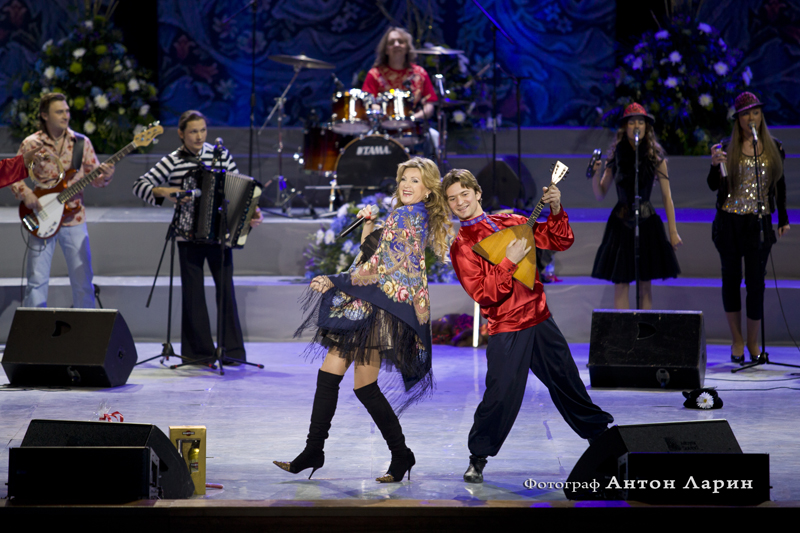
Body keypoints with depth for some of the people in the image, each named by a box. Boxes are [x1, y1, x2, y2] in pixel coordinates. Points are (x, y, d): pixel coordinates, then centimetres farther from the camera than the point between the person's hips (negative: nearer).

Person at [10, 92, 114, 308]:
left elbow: (94, 179, 4)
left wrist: (104, 177, -18)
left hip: (74, 219, 1)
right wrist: (25, 194, -13)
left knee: (83, 281, 1)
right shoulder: (30, 144, -1)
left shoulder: (81, 143, 3)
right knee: (37, 281, 0)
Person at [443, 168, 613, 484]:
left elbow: (560, 242, 11)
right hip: (507, 330, -5)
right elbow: (483, 295, -16)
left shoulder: (509, 222, 9)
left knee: (568, 381, 16)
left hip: (540, 319, 5)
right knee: (501, 395, -11)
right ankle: (478, 460, 6)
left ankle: (601, 433, 33)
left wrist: (556, 211, -5)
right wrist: (509, 262, -21)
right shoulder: (461, 246, -5)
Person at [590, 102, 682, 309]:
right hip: (621, 223, 1)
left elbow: (666, 196, 2)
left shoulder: (655, 156, -1)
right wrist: (596, 172, -14)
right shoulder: (616, 155, 2)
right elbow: (600, 194, 5)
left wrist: (673, 231, -1)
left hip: (647, 222, -1)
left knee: (645, 285, 2)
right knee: (620, 284, -2)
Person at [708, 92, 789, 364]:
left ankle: (753, 342, 13)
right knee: (731, 278, 6)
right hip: (729, 221, 0)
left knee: (755, 281, -3)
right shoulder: (728, 148, 0)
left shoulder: (773, 147, 5)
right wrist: (715, 164, -23)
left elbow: (780, 185, 13)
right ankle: (737, 340, 19)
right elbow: (713, 186, -4)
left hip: (759, 222, 0)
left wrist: (783, 218, 13)